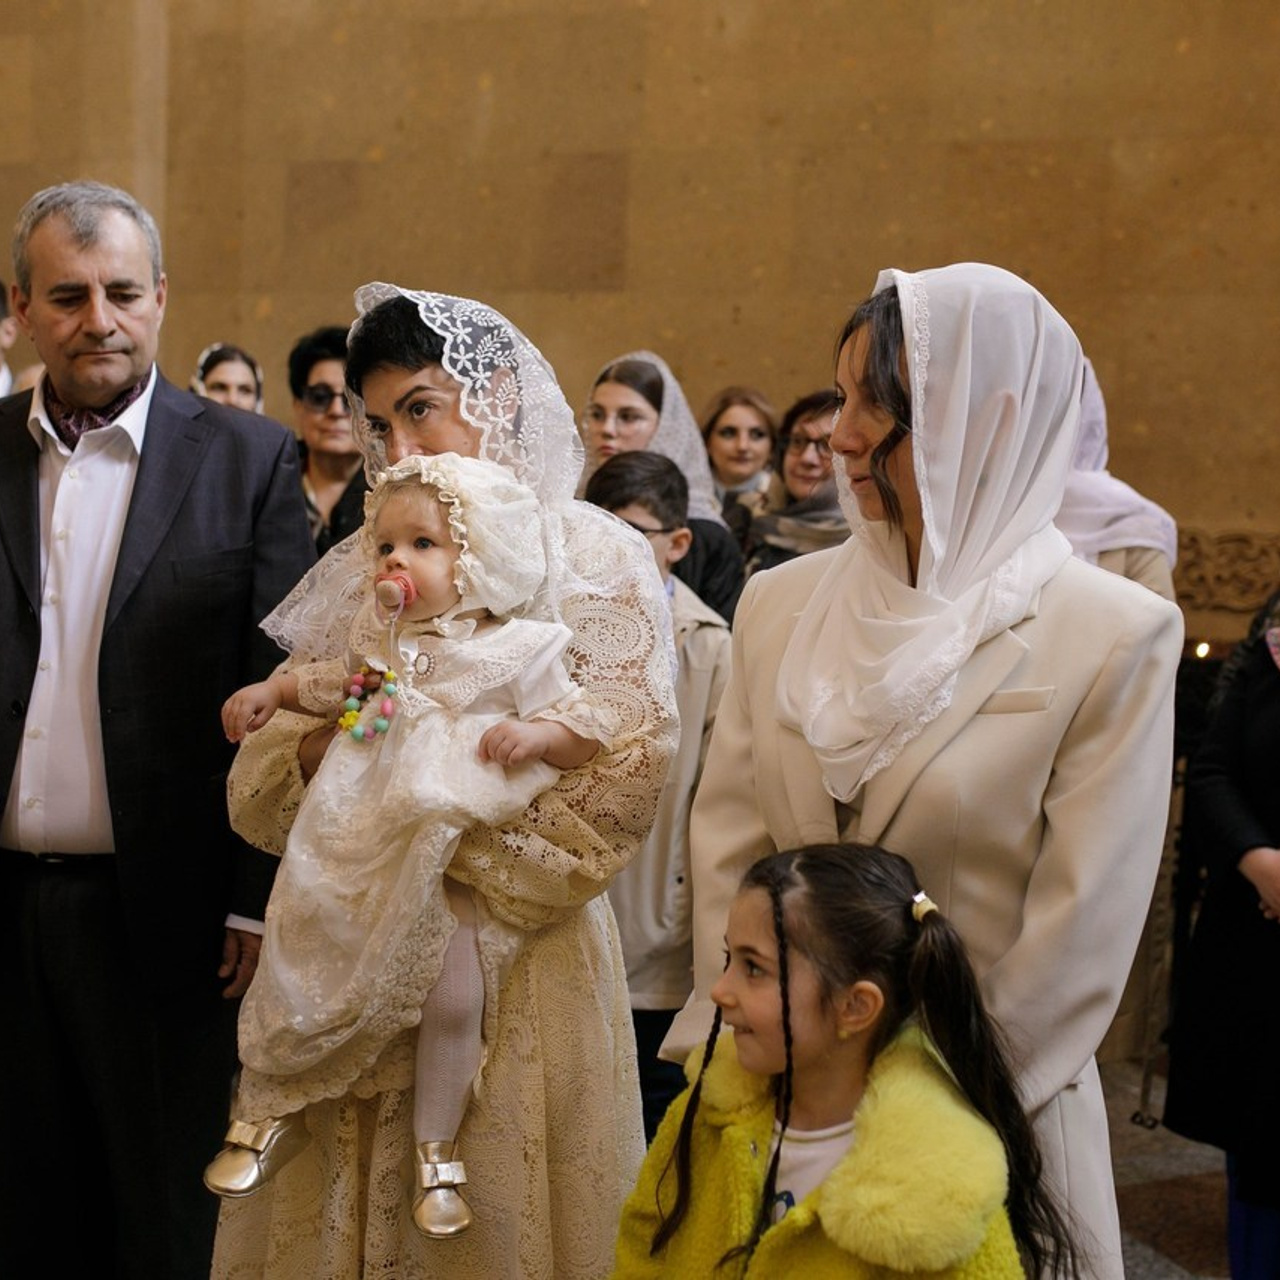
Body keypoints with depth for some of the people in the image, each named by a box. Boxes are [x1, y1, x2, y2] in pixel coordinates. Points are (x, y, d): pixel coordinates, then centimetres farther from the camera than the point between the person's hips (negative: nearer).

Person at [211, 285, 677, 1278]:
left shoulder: (595, 562, -3)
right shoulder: (362, 570, 11)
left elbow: (610, 797, -12)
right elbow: (260, 788, 7)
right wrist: (324, 745, -15)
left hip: (517, 970, -4)